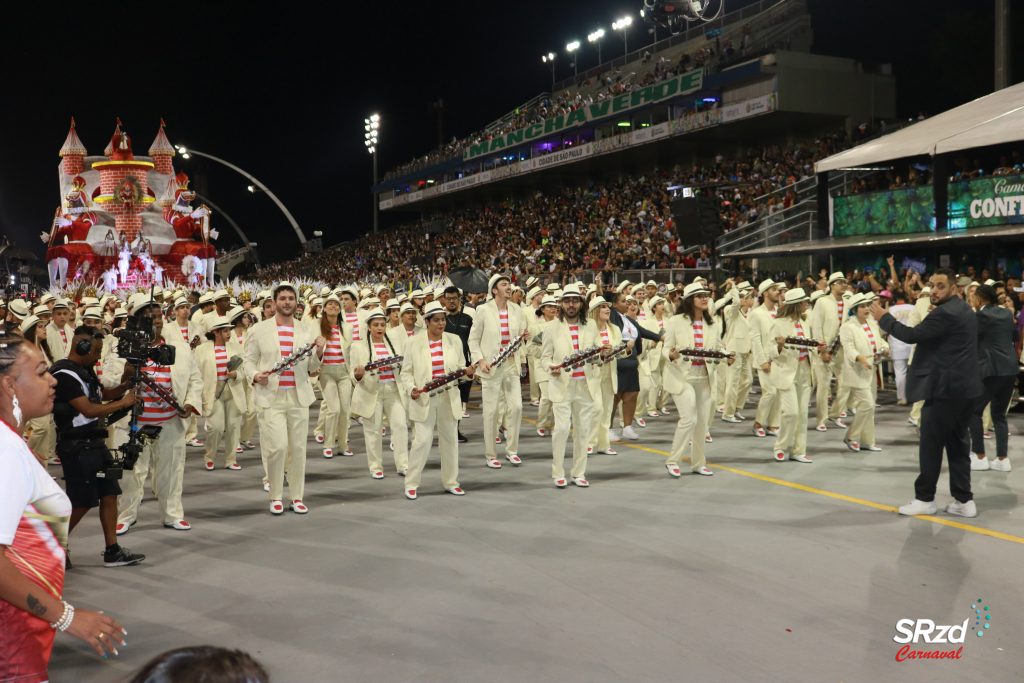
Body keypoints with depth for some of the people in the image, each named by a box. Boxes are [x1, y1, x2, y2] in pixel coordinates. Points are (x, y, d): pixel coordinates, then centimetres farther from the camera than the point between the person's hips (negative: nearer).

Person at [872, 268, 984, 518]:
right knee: (957, 443, 12)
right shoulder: (964, 310, 15)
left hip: (945, 387, -10)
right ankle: (964, 500, 12)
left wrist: (883, 318, -10)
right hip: (963, 386, 10)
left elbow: (912, 335, -20)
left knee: (931, 444, 0)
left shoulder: (945, 312, -17)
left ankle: (924, 499, 7)